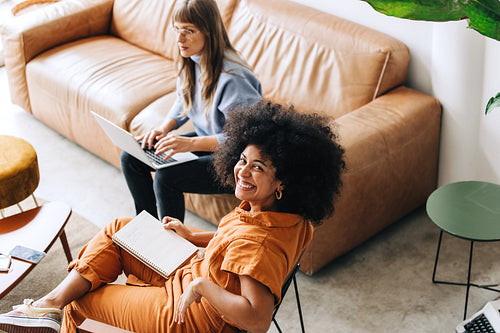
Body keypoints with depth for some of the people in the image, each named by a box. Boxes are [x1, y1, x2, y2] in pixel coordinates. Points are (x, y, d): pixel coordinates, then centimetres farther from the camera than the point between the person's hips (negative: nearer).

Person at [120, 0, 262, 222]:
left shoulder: (231, 77, -30)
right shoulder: (190, 60, -3)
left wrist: (192, 143, -31)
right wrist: (165, 128, -5)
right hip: (205, 140, 9)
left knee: (166, 178, -27)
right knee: (130, 158, 1)